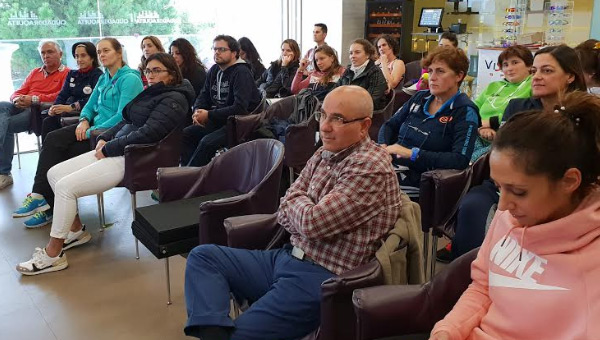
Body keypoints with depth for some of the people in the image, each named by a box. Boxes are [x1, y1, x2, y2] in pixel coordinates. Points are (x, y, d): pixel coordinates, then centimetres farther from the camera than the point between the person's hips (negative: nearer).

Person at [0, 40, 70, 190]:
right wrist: (18, 99, -1)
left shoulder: (66, 73, 7)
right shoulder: (35, 72, 30)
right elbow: (17, 93, 25)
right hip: (22, 107, 6)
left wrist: (34, 99, -14)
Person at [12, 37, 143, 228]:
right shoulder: (104, 78, 17)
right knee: (52, 139, -13)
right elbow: (90, 105, 21)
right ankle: (40, 196, -17)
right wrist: (84, 120, -3)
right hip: (96, 127, 8)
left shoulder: (130, 78, -11)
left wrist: (92, 131, -19)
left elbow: (123, 116, -20)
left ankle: (45, 201, -1)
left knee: (64, 153, -17)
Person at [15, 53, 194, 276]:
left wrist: (109, 149, -16)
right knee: (54, 174, 5)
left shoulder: (174, 99, -11)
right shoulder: (152, 93, 18)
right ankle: (76, 231, 17)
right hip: (115, 149, 10)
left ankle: (53, 255, -7)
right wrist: (105, 138, 5)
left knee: (66, 186, -19)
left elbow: (148, 133, -22)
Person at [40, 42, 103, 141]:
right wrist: (54, 107, -7)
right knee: (48, 120, -21)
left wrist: (71, 107, -25)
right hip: (69, 112, 6)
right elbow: (63, 95, 14)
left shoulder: (97, 75, -1)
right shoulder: (72, 74, 23)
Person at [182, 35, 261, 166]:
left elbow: (240, 108, -24)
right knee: (185, 134, -7)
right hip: (218, 121, 8)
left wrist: (209, 115, -22)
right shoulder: (214, 70, 11)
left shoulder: (242, 73, -14)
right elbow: (203, 96, 15)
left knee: (207, 142, -27)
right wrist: (197, 111, -9)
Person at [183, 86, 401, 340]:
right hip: (288, 257, 9)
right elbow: (285, 213, 10)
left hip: (322, 278, -9)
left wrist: (297, 202, -1)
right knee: (202, 256, 1)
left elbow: (312, 222, -22)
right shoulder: (325, 153, 9)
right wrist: (304, 208, -12)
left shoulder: (370, 168, -18)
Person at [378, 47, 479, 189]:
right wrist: (383, 146, -3)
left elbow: (461, 160, -18)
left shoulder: (465, 112, -6)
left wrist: (412, 153, -22)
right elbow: (390, 126, 20)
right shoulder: (420, 98, 12)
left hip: (417, 181, -6)